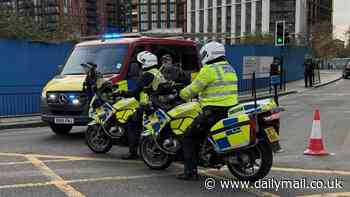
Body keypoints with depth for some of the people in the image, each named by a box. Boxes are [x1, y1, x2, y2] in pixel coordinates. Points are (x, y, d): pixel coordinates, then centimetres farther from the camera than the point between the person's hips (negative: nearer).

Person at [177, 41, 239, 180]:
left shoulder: (209, 70, -11)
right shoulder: (230, 69, 16)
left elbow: (193, 89, -8)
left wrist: (182, 94, 12)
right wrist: (202, 96, 31)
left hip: (213, 111, -9)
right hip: (230, 110, 9)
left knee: (189, 136, 2)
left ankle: (190, 171, -2)